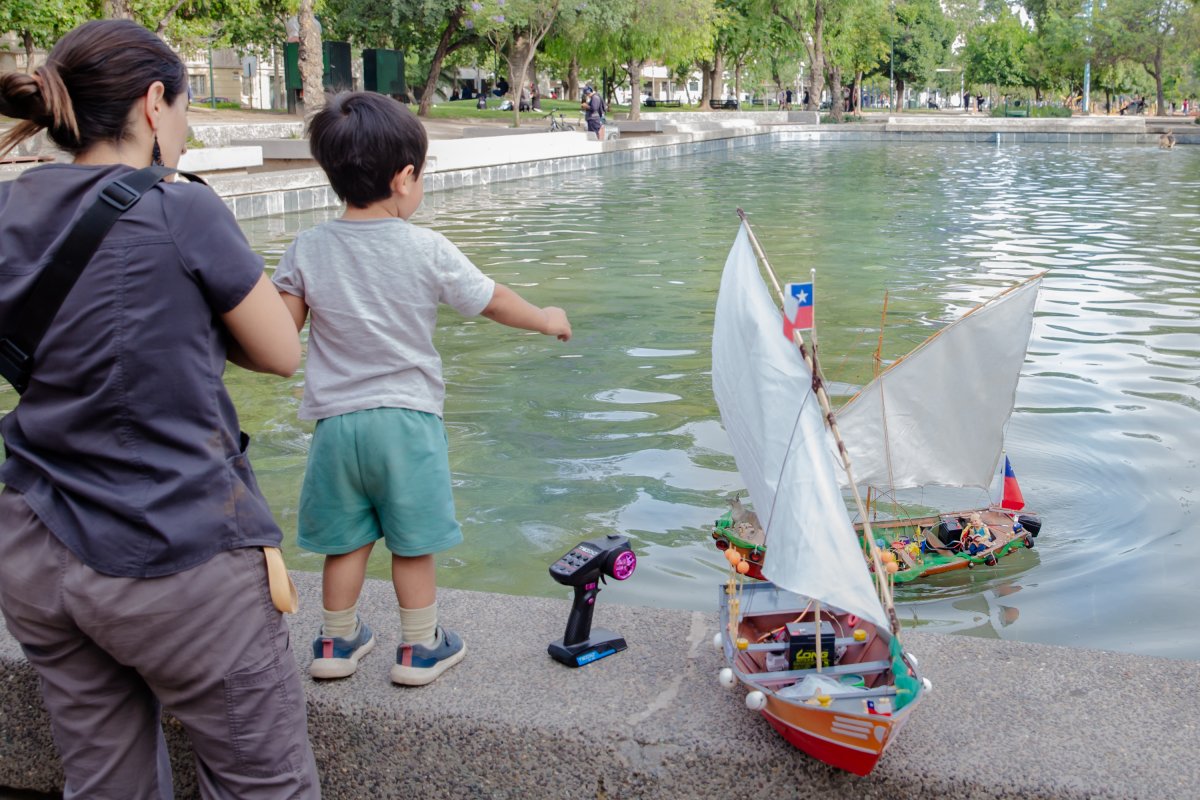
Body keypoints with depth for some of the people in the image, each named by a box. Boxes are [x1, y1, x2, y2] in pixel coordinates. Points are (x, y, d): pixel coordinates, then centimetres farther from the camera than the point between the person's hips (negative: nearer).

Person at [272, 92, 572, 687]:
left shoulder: (307, 249, -4)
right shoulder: (428, 251, -10)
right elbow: (494, 302, 1)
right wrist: (546, 319, 18)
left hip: (336, 420, 3)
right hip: (407, 419, -2)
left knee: (345, 540, 16)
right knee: (413, 543, 11)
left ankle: (337, 643, 30)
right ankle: (419, 648, 24)